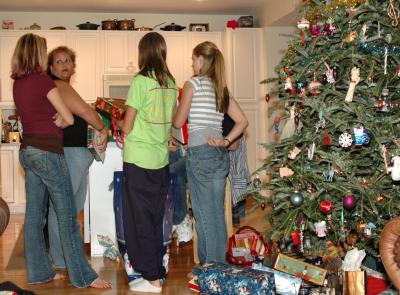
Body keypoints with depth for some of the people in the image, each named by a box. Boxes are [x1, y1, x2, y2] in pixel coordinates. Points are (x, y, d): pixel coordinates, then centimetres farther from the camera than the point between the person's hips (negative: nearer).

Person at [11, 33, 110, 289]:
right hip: (47, 152, -8)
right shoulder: (42, 79, -13)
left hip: (27, 151, 8)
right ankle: (83, 276, 2)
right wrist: (58, 122, 10)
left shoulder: (18, 82, 10)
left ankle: (38, 272, 19)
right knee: (67, 215, -3)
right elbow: (69, 119, -10)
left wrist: (52, 121, -1)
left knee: (35, 214, 11)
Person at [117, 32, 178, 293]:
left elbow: (127, 127, -10)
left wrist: (119, 123, 10)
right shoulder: (171, 83, 5)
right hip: (161, 161, 6)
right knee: (156, 219, 16)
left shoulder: (141, 81, -13)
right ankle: (157, 271, 26)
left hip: (139, 160, -6)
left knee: (140, 220, 4)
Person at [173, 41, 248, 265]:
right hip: (220, 154, 6)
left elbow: (178, 122, 0)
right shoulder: (222, 88, 14)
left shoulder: (193, 83, -4)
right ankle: (219, 265, 17)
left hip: (200, 153, -6)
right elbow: (242, 121, 10)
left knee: (205, 213, 0)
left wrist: (170, 116, 20)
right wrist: (226, 141, 6)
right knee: (218, 213, 10)